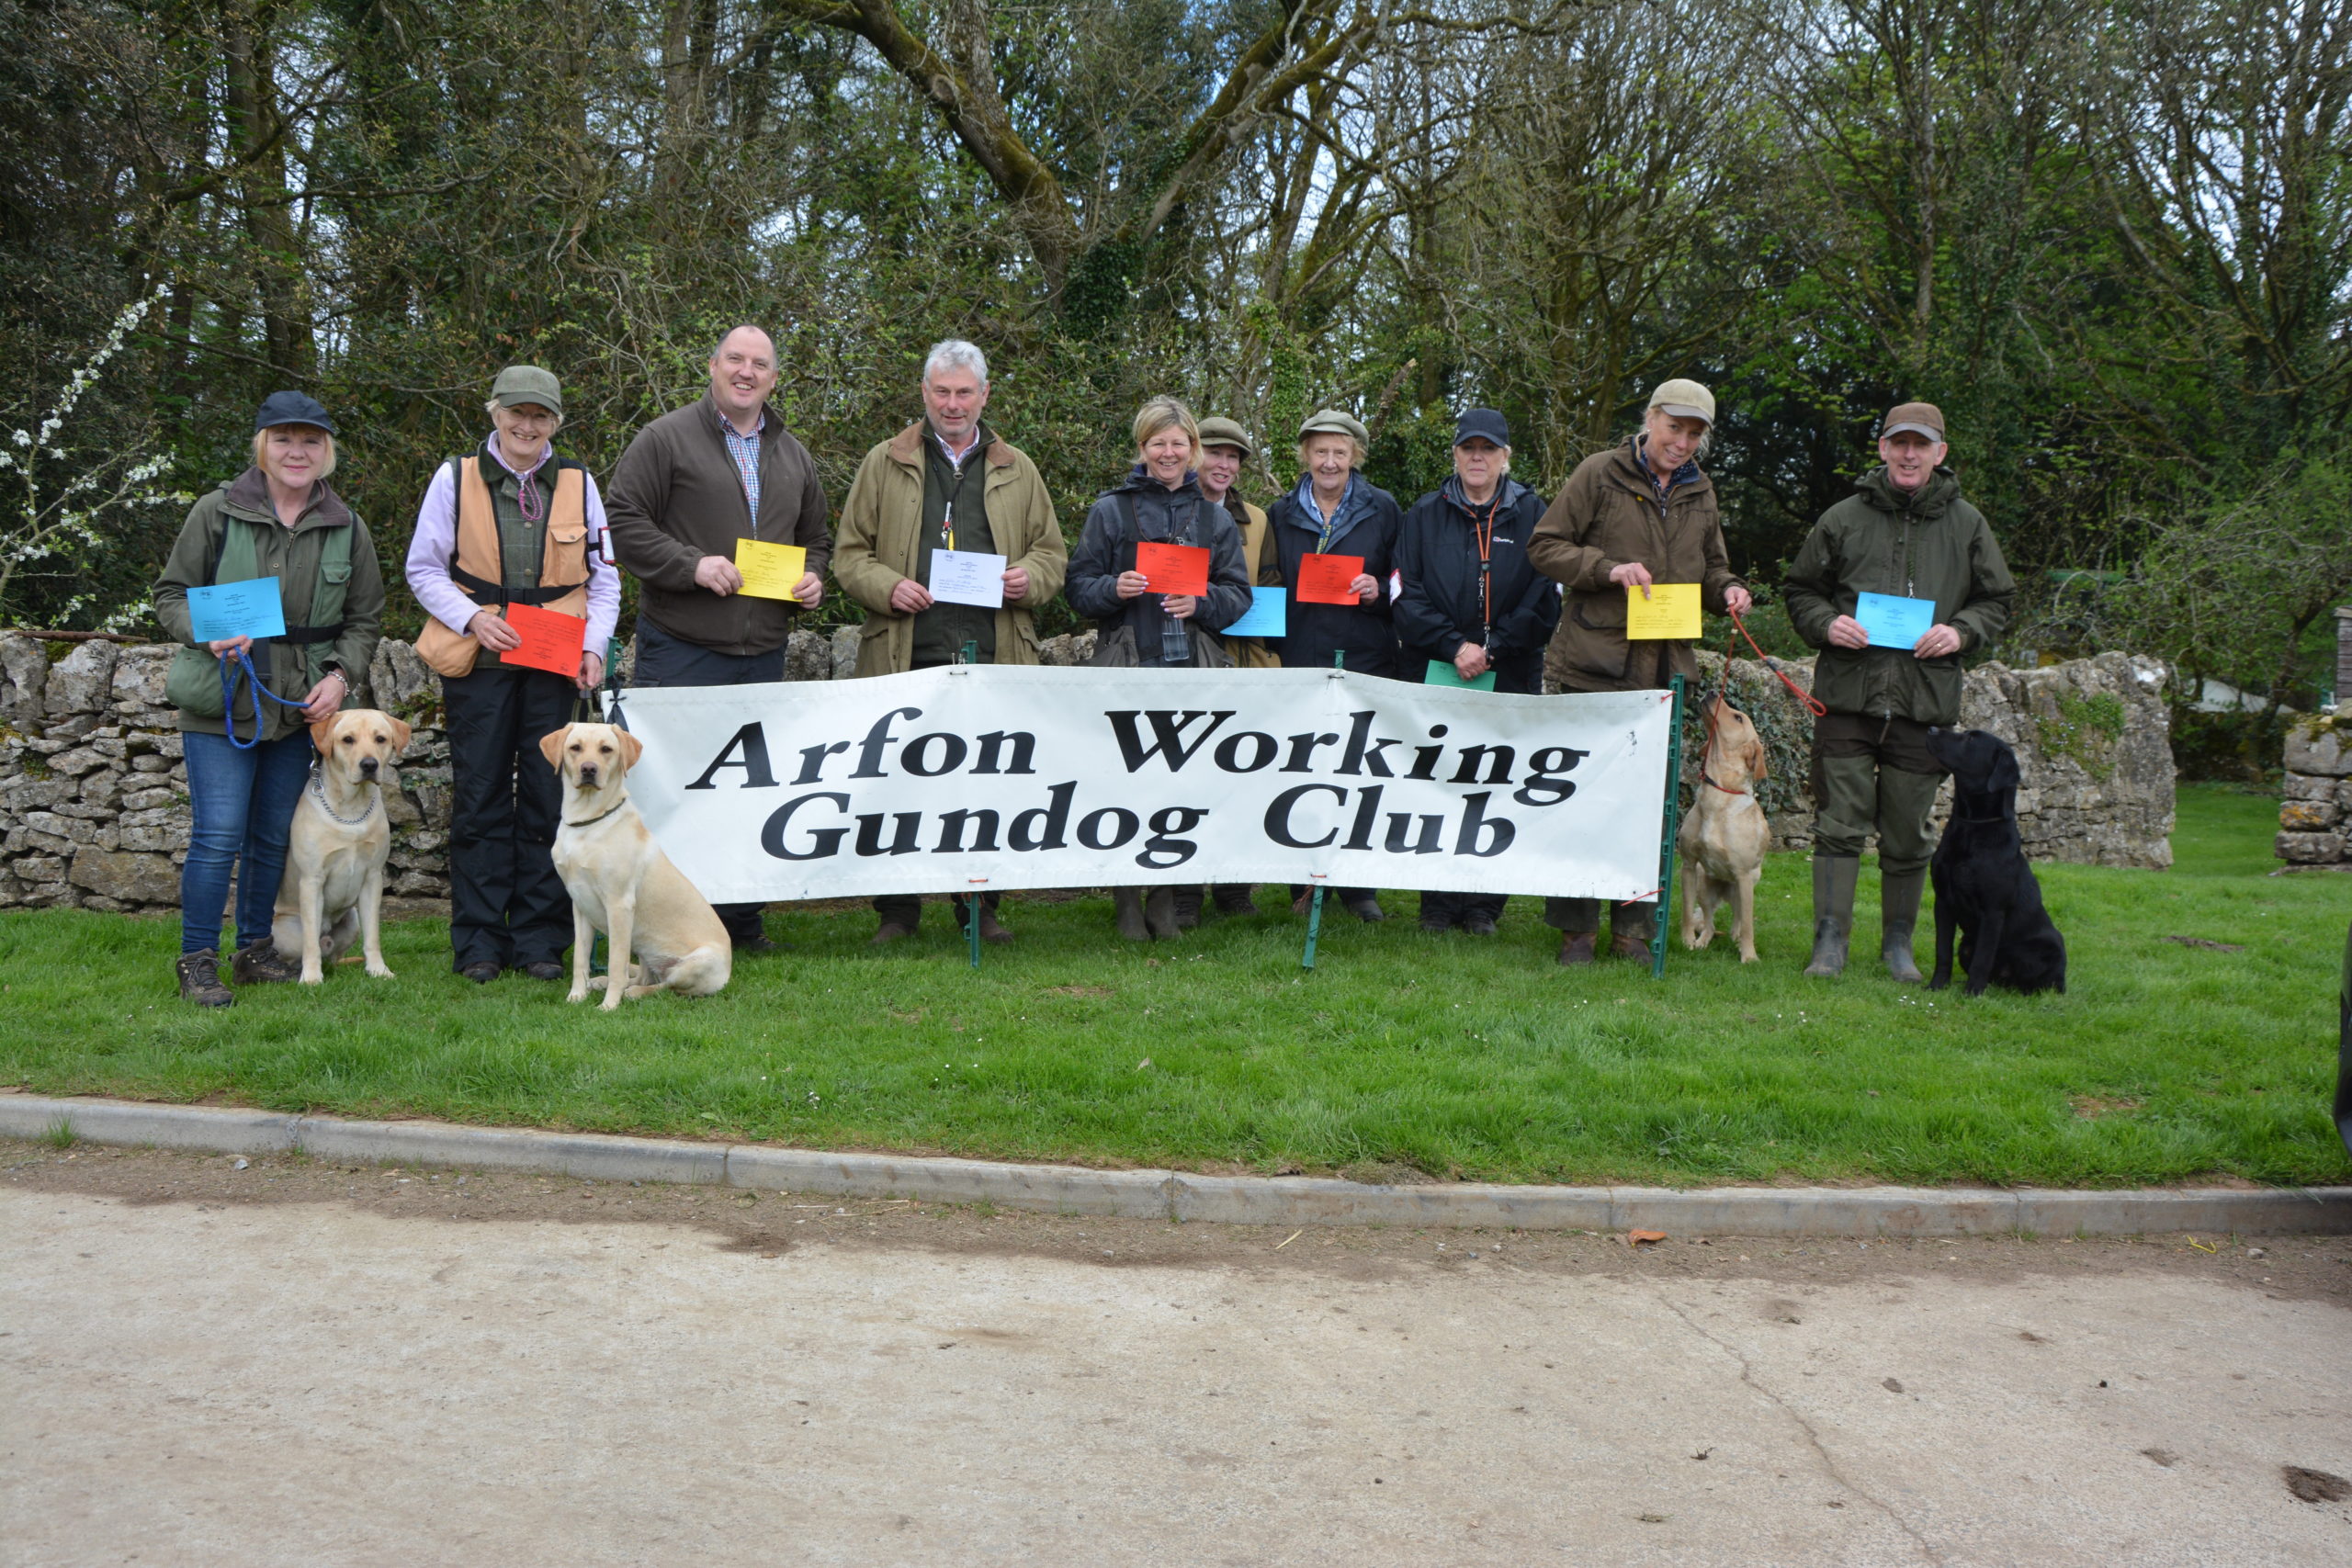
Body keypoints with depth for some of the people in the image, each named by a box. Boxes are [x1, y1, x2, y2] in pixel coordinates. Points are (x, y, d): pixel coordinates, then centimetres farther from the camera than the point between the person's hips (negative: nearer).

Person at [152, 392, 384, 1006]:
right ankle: (197, 961, 4)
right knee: (218, 836, -7)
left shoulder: (346, 528, 5)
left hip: (301, 705, 4)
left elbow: (365, 617, 11)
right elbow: (171, 592, 2)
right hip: (222, 701, -3)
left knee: (275, 836, 12)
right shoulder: (216, 513, -3)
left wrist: (342, 674, -5)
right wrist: (207, 634, -17)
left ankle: (255, 949, 26)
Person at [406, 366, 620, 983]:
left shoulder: (578, 483, 9)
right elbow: (423, 568, 5)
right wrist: (474, 618, -11)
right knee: (480, 797, 1)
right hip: (479, 657, -1)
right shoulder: (456, 477, 3)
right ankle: (479, 943, 9)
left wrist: (594, 645, -2)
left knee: (547, 798, 2)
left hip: (553, 662, 2)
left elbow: (603, 575, 12)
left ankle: (541, 941, 10)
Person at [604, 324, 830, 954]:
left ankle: (740, 919, 20)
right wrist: (691, 566, -17)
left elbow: (815, 538, 27)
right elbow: (624, 521, -7)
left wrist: (814, 578, 5)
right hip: (681, 647, -5)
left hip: (764, 651, 6)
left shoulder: (792, 454, 18)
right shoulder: (666, 439, -1)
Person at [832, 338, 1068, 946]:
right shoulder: (884, 464, 13)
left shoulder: (1016, 469, 17)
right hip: (906, 653, -1)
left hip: (995, 655, 1)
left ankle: (981, 907, 14)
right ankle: (897, 910, 10)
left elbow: (1052, 552, 21)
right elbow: (849, 553, 12)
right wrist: (888, 587, -7)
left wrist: (1028, 577, -1)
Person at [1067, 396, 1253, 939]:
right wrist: (1115, 588, -13)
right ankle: (1127, 901, 5)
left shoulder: (1215, 517, 16)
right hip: (1127, 666, -2)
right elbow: (1079, 588, 7)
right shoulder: (1110, 510, 10)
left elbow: (1239, 594, 13)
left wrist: (1200, 603, -6)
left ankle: (1165, 899, 11)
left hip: (1193, 669, 2)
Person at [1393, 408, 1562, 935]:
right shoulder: (1425, 515, 10)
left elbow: (1545, 600, 1)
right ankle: (1437, 902, 10)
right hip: (1433, 674, 1)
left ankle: (1483, 904, 9)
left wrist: (1491, 648, -9)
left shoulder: (1532, 515, 8)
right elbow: (1406, 596, 2)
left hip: (1510, 678, 0)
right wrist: (1454, 646, -10)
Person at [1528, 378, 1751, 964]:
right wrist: (1608, 568, -16)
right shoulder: (1600, 473, -1)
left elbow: (1711, 565, 27)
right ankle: (1575, 929, 9)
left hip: (1664, 670, 5)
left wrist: (1726, 589, 4)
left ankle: (1634, 928, 16)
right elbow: (1545, 546, -2)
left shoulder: (1699, 491, 15)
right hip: (1592, 666, -5)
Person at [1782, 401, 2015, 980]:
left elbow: (1996, 600, 16)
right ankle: (1830, 940, 5)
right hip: (1847, 695, -1)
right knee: (1839, 824, -2)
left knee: (1908, 835, 8)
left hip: (1926, 700, 1)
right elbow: (1800, 589, 13)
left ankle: (1898, 943, 21)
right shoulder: (1843, 519, 6)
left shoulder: (1967, 525, 10)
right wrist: (1826, 623, -8)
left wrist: (1961, 631, -5)